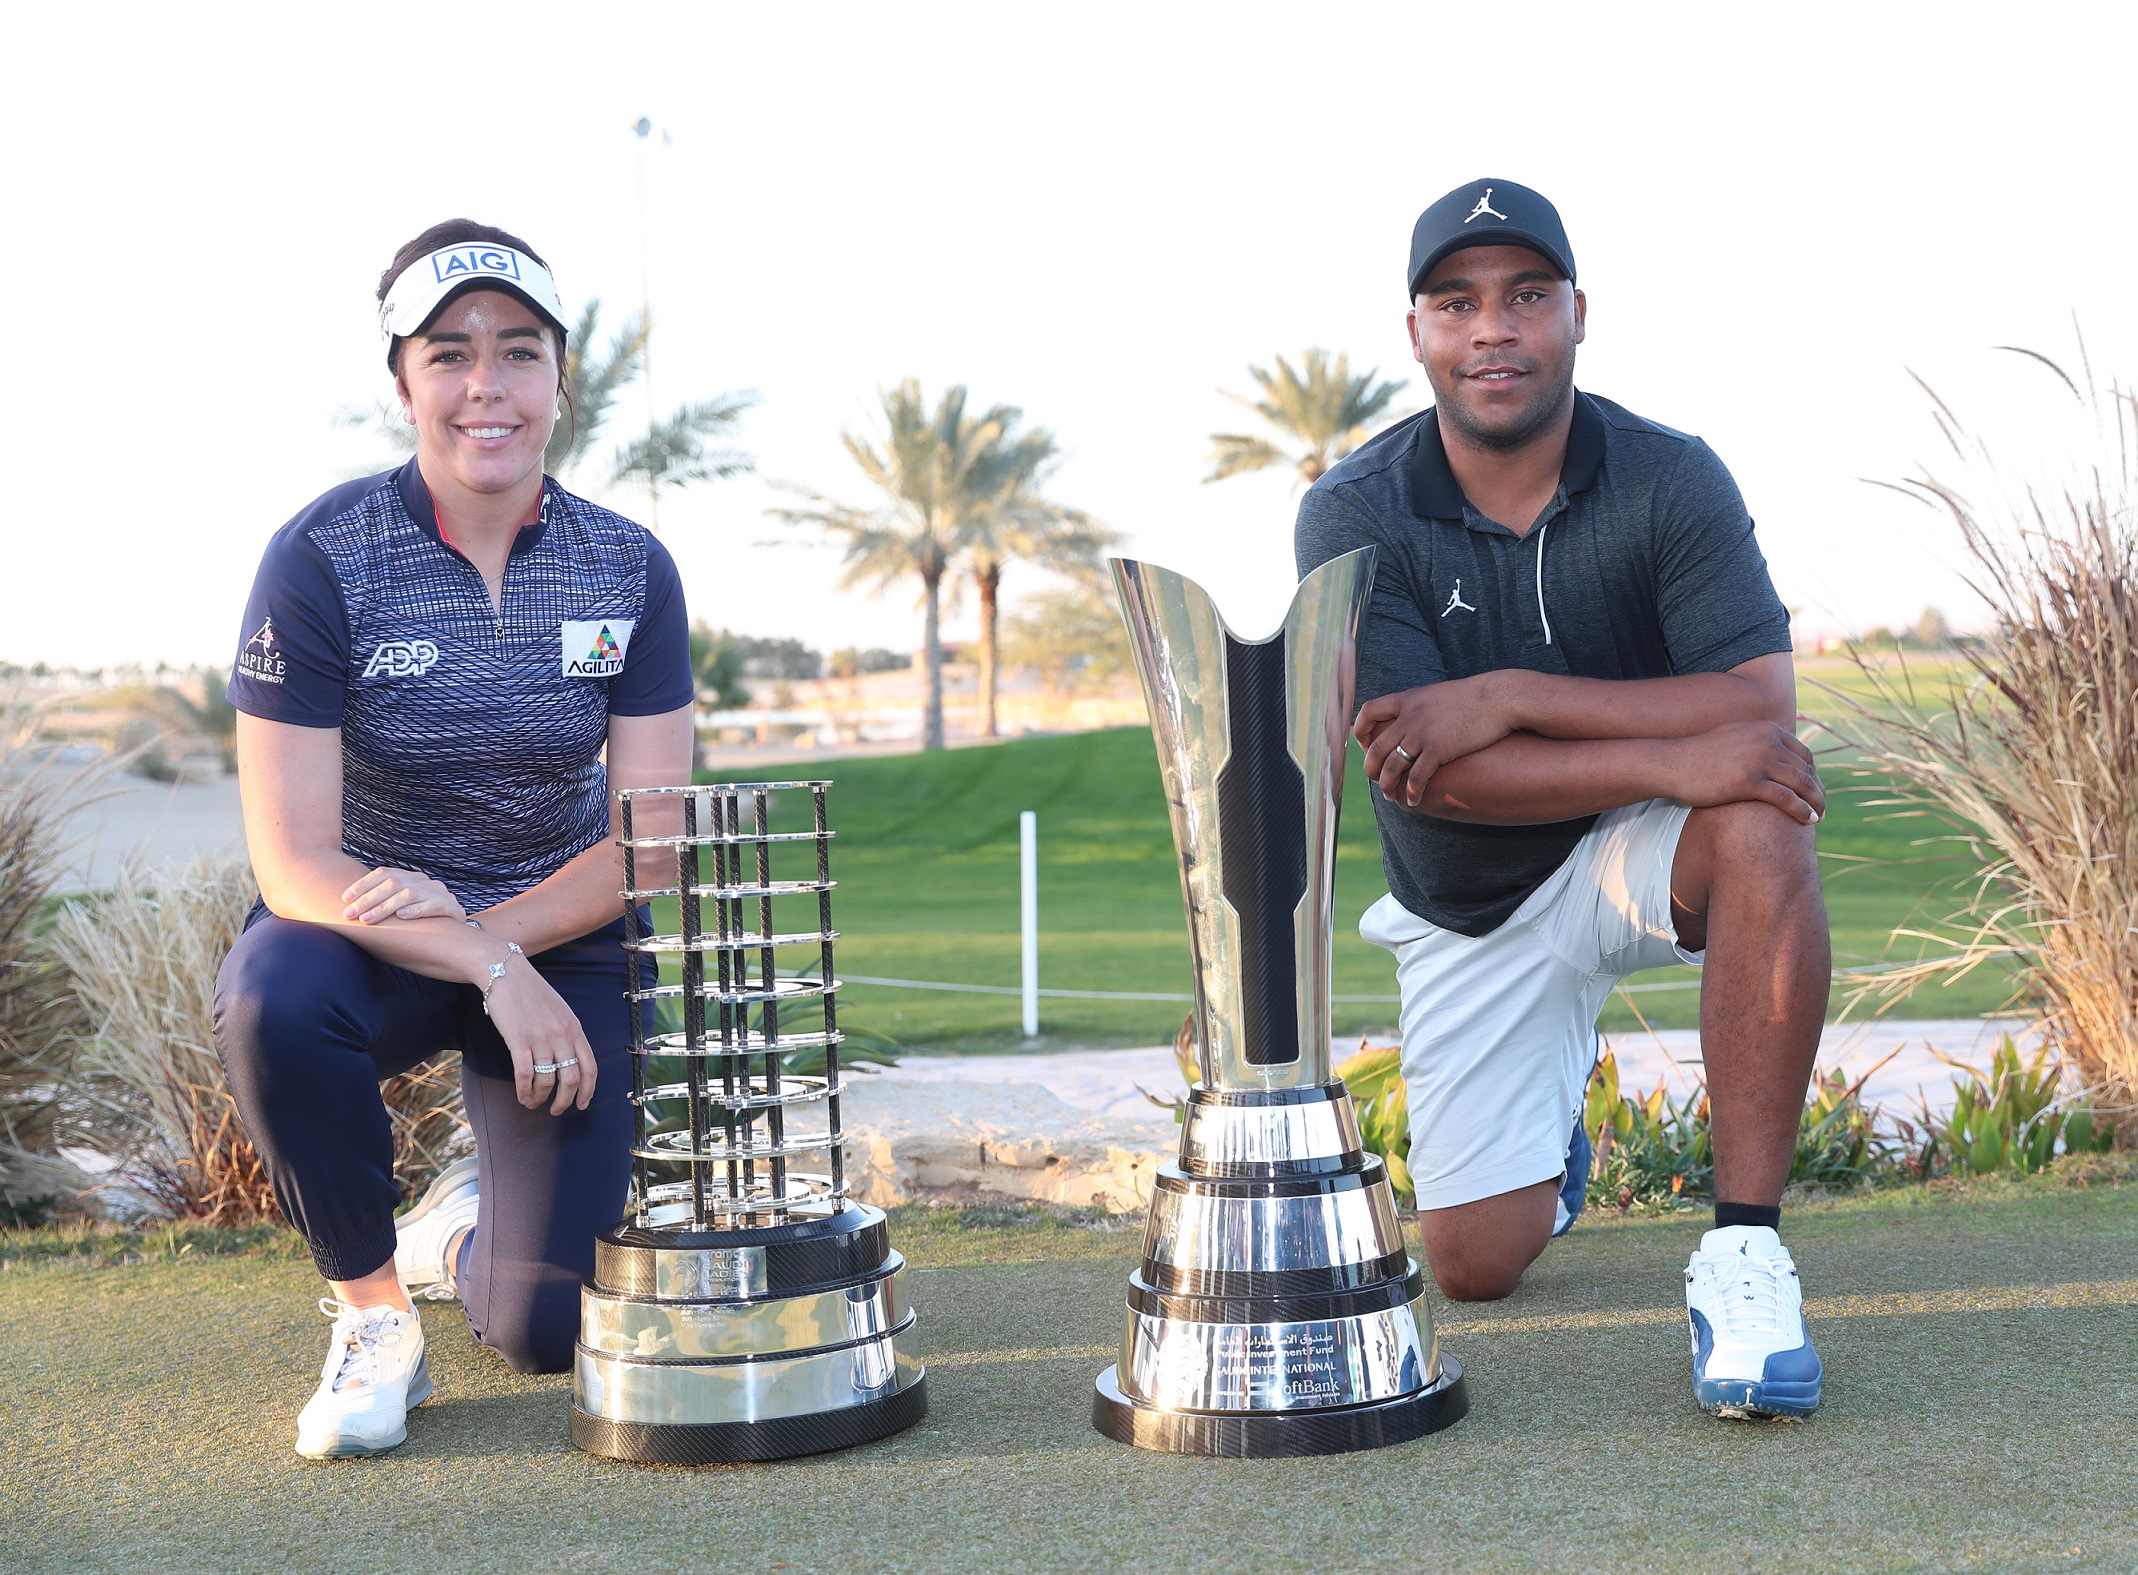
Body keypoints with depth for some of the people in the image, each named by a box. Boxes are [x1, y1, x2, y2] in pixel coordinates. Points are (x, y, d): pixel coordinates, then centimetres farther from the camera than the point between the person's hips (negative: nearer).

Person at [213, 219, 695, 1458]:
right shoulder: (321, 557, -14)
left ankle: (467, 1227, 30)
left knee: (547, 1333, -10)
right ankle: (372, 1312, -12)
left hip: (563, 941, 2)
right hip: (368, 937, -1)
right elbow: (293, 860, -18)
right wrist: (492, 974, -30)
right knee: (272, 996, -39)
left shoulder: (631, 570, -5)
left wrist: (490, 925, -24)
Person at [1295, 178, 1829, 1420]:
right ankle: (1559, 1095, 37)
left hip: (1636, 856, -1)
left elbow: (1763, 713, -26)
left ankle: (1745, 1248, -29)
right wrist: (1667, 757, -35)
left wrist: (1512, 693, -31)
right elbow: (1426, 770, -25)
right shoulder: (1355, 515, -15)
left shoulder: (1672, 480, -15)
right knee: (1475, 1263, 0)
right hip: (1472, 908, 1)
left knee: (1762, 829, -37)